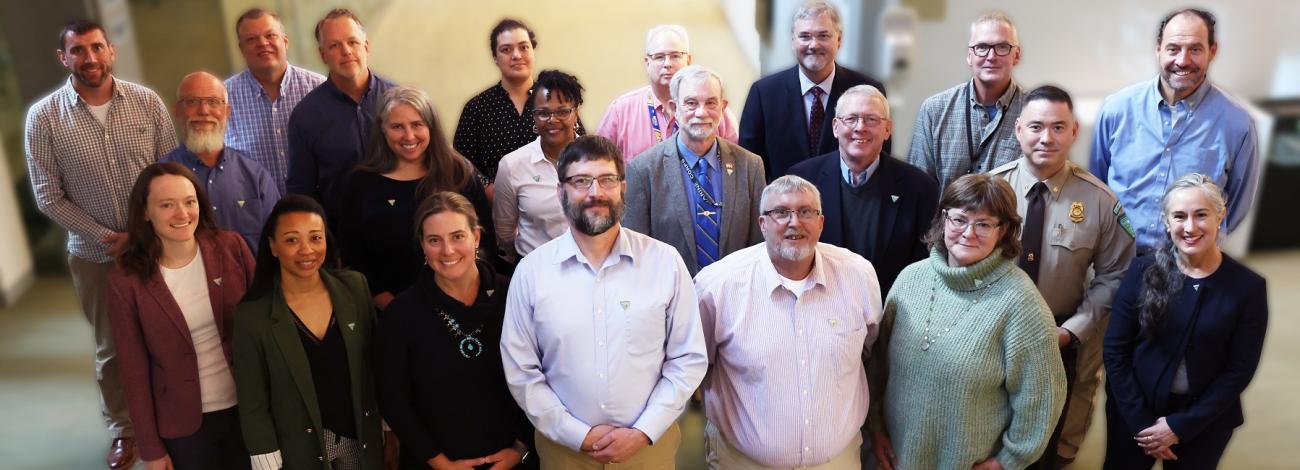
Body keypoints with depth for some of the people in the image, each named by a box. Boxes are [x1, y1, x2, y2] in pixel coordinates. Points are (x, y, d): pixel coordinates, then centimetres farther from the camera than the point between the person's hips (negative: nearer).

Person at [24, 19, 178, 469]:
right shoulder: (43, 117, -7)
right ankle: (123, 429, 34)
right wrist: (103, 237, -11)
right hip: (95, 254, 0)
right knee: (111, 347, 14)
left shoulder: (148, 102, -6)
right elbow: (49, 196, -5)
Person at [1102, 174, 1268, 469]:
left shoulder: (1249, 287, -9)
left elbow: (1239, 371, -7)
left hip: (1204, 421, 0)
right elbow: (1115, 350, -8)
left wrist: (1181, 425, -11)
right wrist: (1140, 421, -11)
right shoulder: (1143, 272, -10)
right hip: (1134, 413, 0)